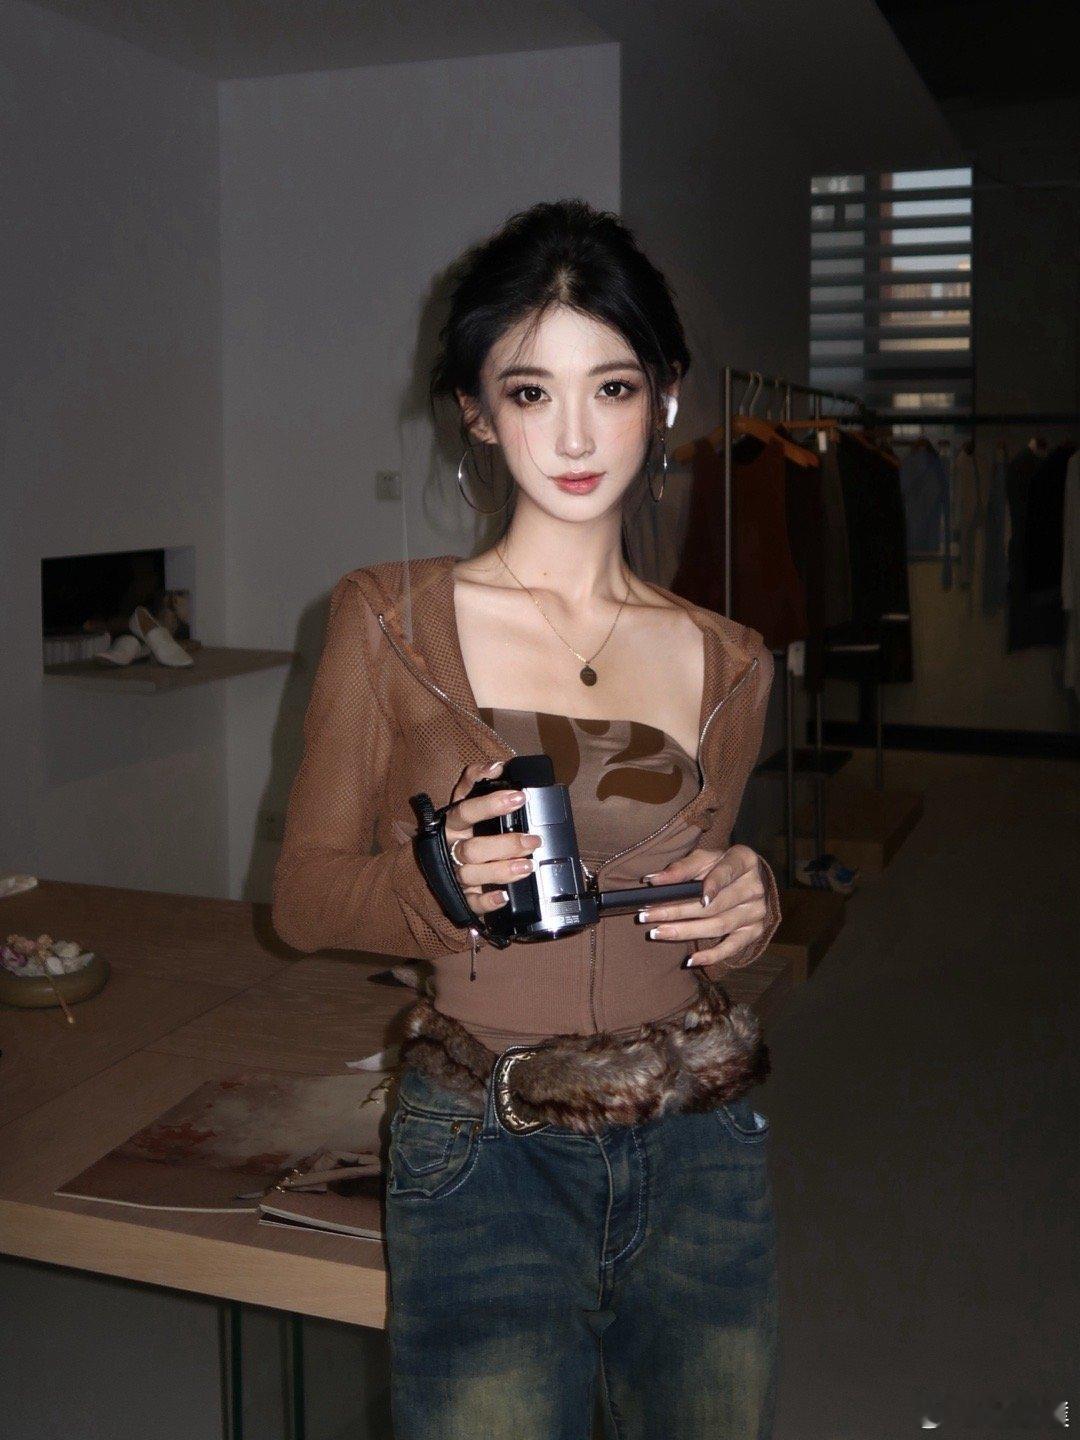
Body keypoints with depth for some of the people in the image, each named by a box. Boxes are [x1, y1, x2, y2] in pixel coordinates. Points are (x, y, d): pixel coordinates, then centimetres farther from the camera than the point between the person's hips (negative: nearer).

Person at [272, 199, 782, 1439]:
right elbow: (304, 893, -2)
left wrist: (750, 905, -7)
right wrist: (444, 883, -21)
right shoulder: (391, 620, -4)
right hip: (487, 1159, -3)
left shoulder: (726, 664, 5)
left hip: (702, 1151, 3)